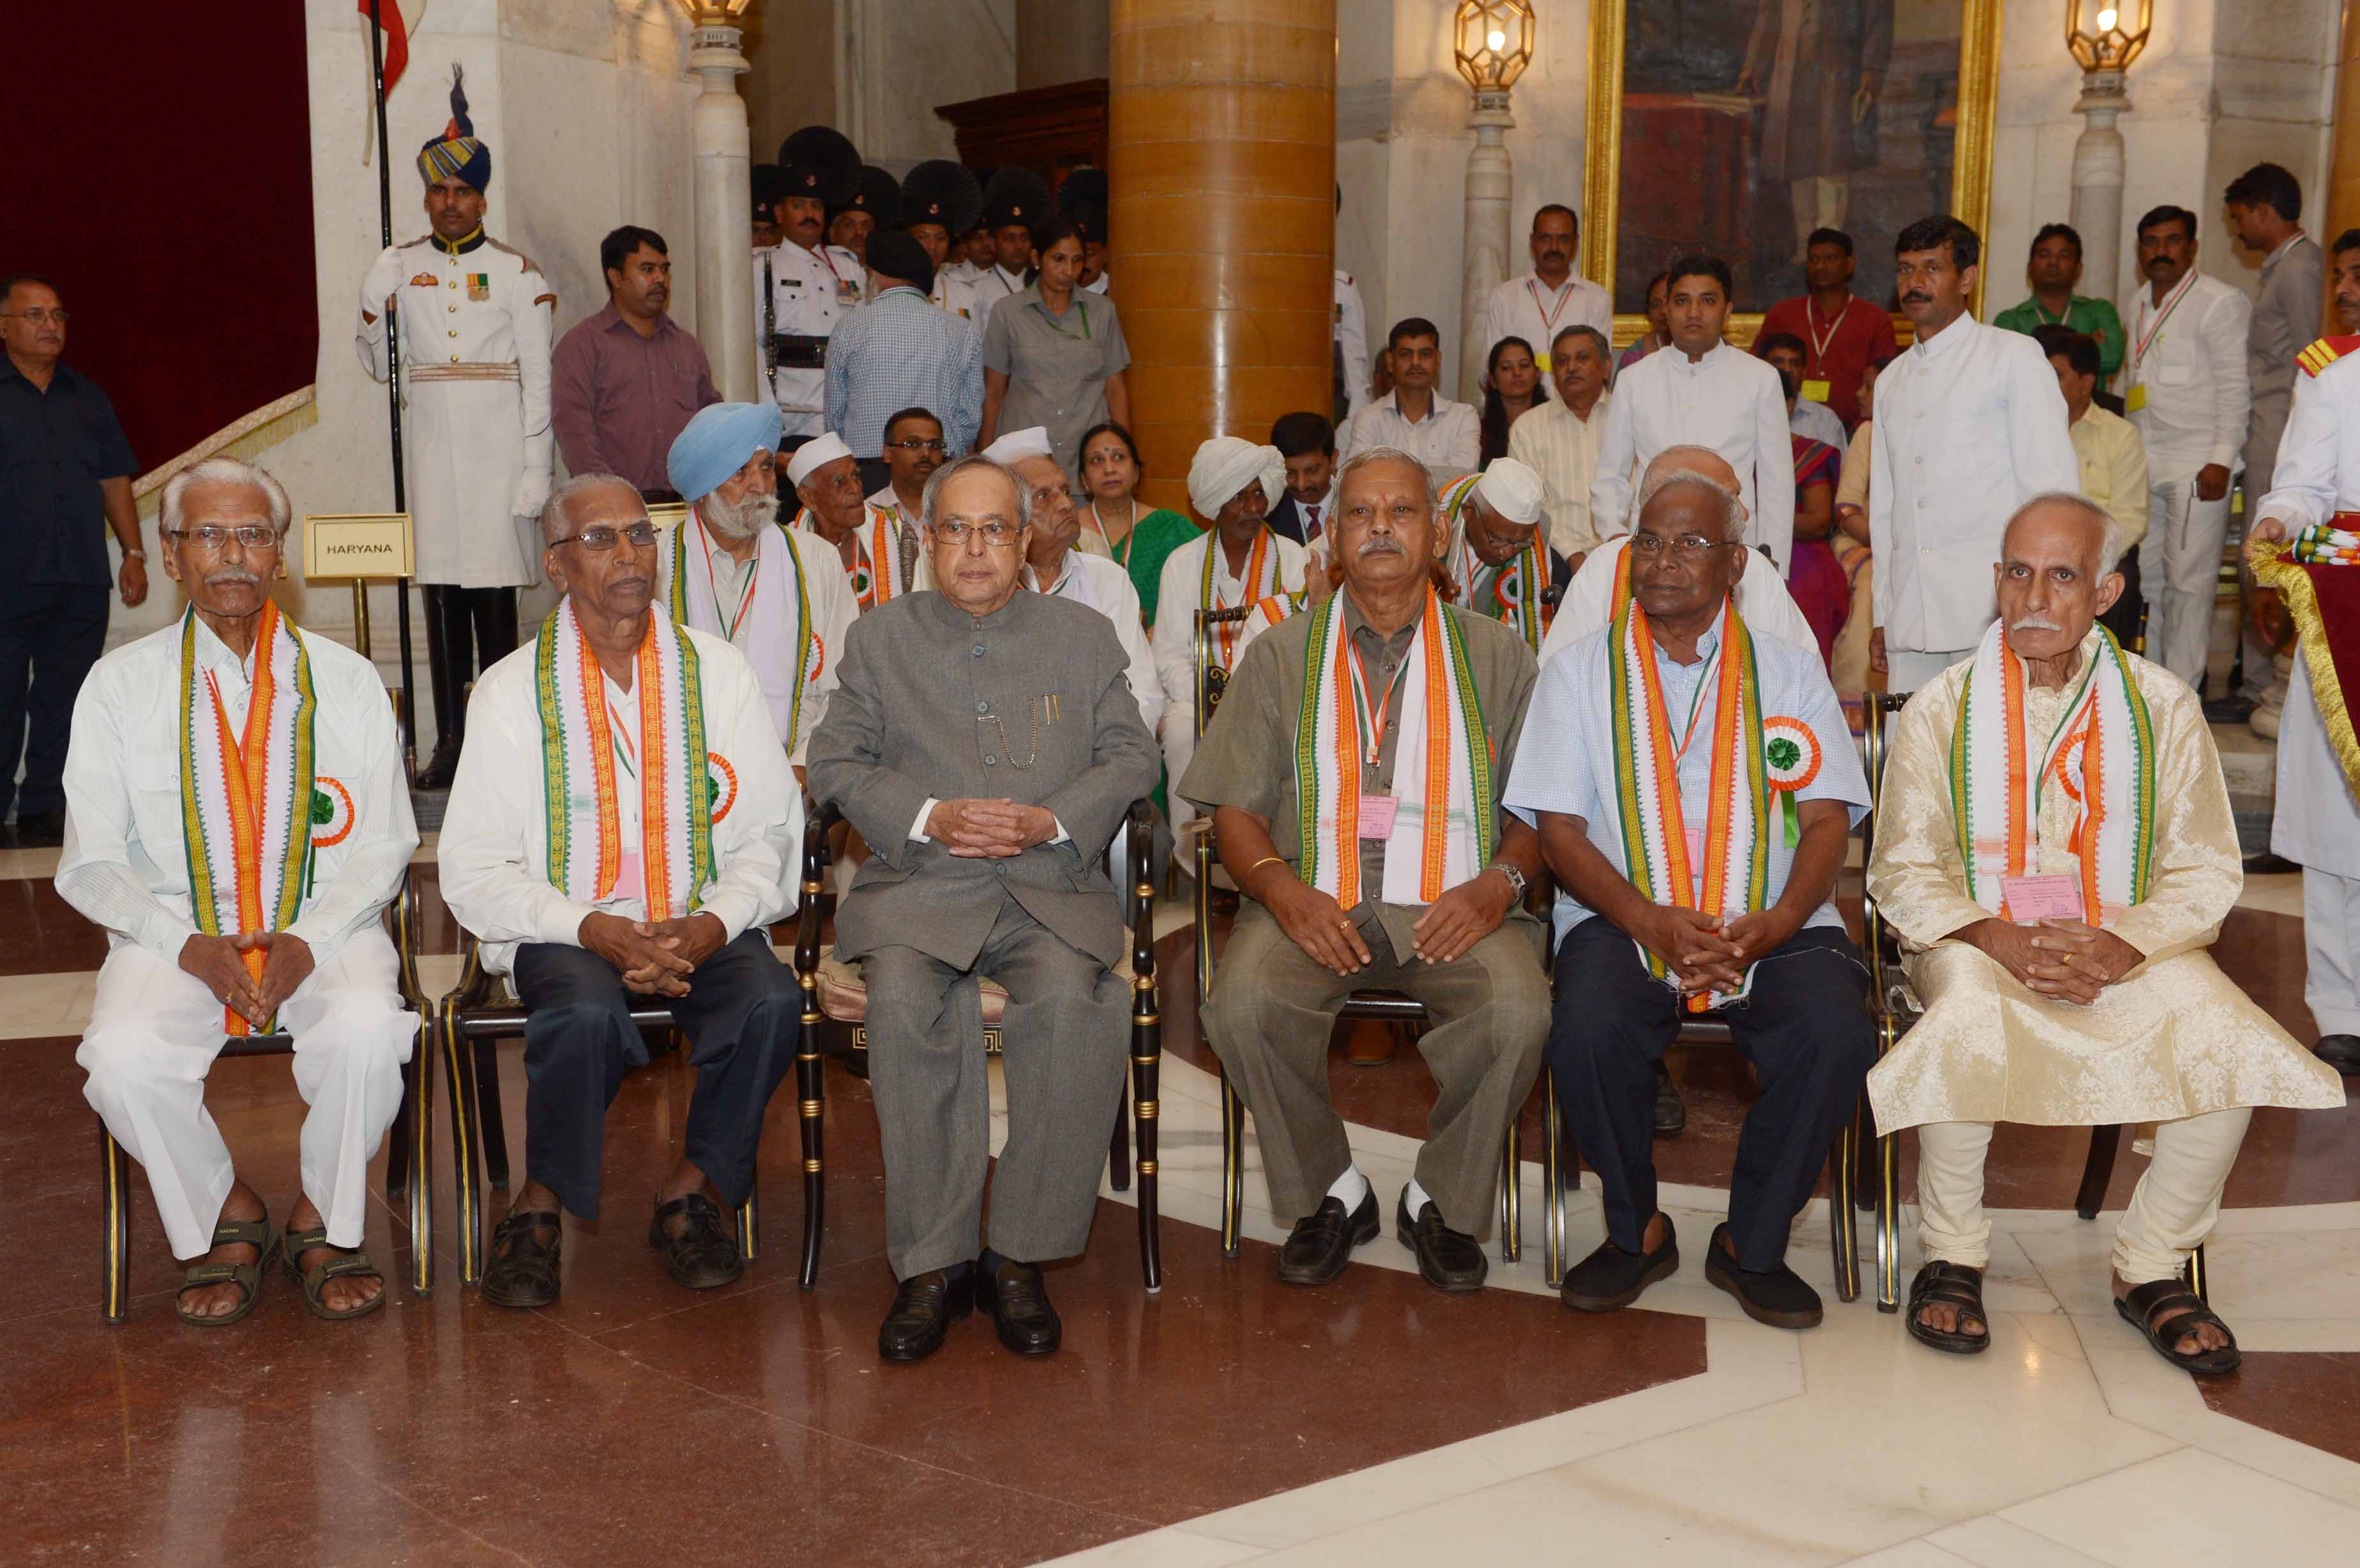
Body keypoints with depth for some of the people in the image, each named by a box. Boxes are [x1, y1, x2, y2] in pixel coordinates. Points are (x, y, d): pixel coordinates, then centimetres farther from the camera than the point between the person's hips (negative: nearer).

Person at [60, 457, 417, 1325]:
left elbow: (383, 844, 3)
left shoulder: (344, 679, 8)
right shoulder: (120, 684, 7)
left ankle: (325, 1220, -3)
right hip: (173, 933, 0)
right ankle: (224, 1217, 1)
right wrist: (192, 947, -14)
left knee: (368, 1032, -32)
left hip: (323, 930, 0)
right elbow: (91, 864, 3)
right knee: (125, 1058, -30)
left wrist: (308, 940, -15)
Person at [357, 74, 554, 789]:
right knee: (440, 586, 2)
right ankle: (450, 741, 6)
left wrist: (535, 468, -6)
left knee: (495, 588, -6)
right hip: (430, 441, 3)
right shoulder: (399, 268, 12)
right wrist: (374, 313, -4)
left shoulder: (516, 272, 4)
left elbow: (538, 376, 1)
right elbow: (381, 364, 16)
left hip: (497, 444, -3)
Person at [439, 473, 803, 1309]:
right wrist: (595, 930, -18)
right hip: (564, 932, -2)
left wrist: (712, 926, -14)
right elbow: (473, 872, -2)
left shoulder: (718, 673, 8)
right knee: (588, 1013, -35)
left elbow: (771, 834, 6)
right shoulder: (513, 690, 2)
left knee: (772, 999, -29)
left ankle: (692, 1193, -5)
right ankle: (542, 1206, -9)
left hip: (703, 930, 2)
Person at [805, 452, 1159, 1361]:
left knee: (1072, 1003, -33)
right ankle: (932, 1263, -23)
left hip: (1051, 885, 0)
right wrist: (928, 817, -9)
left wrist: (1052, 822, -8)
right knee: (904, 1003, -33)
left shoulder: (1085, 636, 17)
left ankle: (1019, 1257, -21)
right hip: (918, 887, 0)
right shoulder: (879, 640, 17)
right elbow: (835, 764, 9)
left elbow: (1130, 757, 10)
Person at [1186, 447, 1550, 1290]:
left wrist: (1498, 883, -10)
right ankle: (1330, 1191, -4)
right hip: (1316, 904, 0)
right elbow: (1235, 812, 9)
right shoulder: (1282, 657, 15)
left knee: (1519, 1013, -31)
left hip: (1454, 908, 0)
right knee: (1242, 1004, -30)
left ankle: (1442, 1200, -4)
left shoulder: (1496, 654, 15)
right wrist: (1282, 889, -11)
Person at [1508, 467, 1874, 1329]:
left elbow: (1826, 821, 7)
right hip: (1622, 919, -1)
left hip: (1774, 925, 1)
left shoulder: (1790, 672, 15)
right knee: (1588, 1032, -32)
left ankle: (1752, 1243, -5)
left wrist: (1771, 927, -14)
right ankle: (1637, 1231, -4)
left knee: (1836, 1036, -29)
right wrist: (1654, 923, -14)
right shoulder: (1579, 671, 12)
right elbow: (1559, 829, 3)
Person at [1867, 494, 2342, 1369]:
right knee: (1967, 1029, -35)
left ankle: (2149, 1268, -4)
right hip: (1978, 944, -1)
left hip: (2129, 950, 2)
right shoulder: (1940, 711, 3)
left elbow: (2204, 870, 2)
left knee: (2233, 1042, -26)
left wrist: (2123, 946, -18)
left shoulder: (2162, 707, 5)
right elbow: (1903, 872, -1)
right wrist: (1999, 940, -19)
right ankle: (1951, 1257, -11)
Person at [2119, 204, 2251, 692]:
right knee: (2146, 576, 7)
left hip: (2197, 465, -7)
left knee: (2190, 580, -6)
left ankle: (2183, 689, -2)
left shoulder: (2222, 303, -4)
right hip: (2142, 464, 7)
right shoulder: (2136, 305, 17)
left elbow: (2236, 388, -8)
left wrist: (2221, 460, -15)